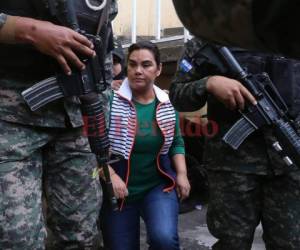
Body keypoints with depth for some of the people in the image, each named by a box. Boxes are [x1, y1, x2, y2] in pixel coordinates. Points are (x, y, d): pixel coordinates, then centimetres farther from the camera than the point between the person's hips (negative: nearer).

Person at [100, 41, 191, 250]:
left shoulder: (167, 105, 3)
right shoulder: (109, 101, -10)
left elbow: (176, 142, 14)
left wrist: (182, 173, 1)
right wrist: (110, 175, -20)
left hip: (159, 186, 2)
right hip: (117, 191, -1)